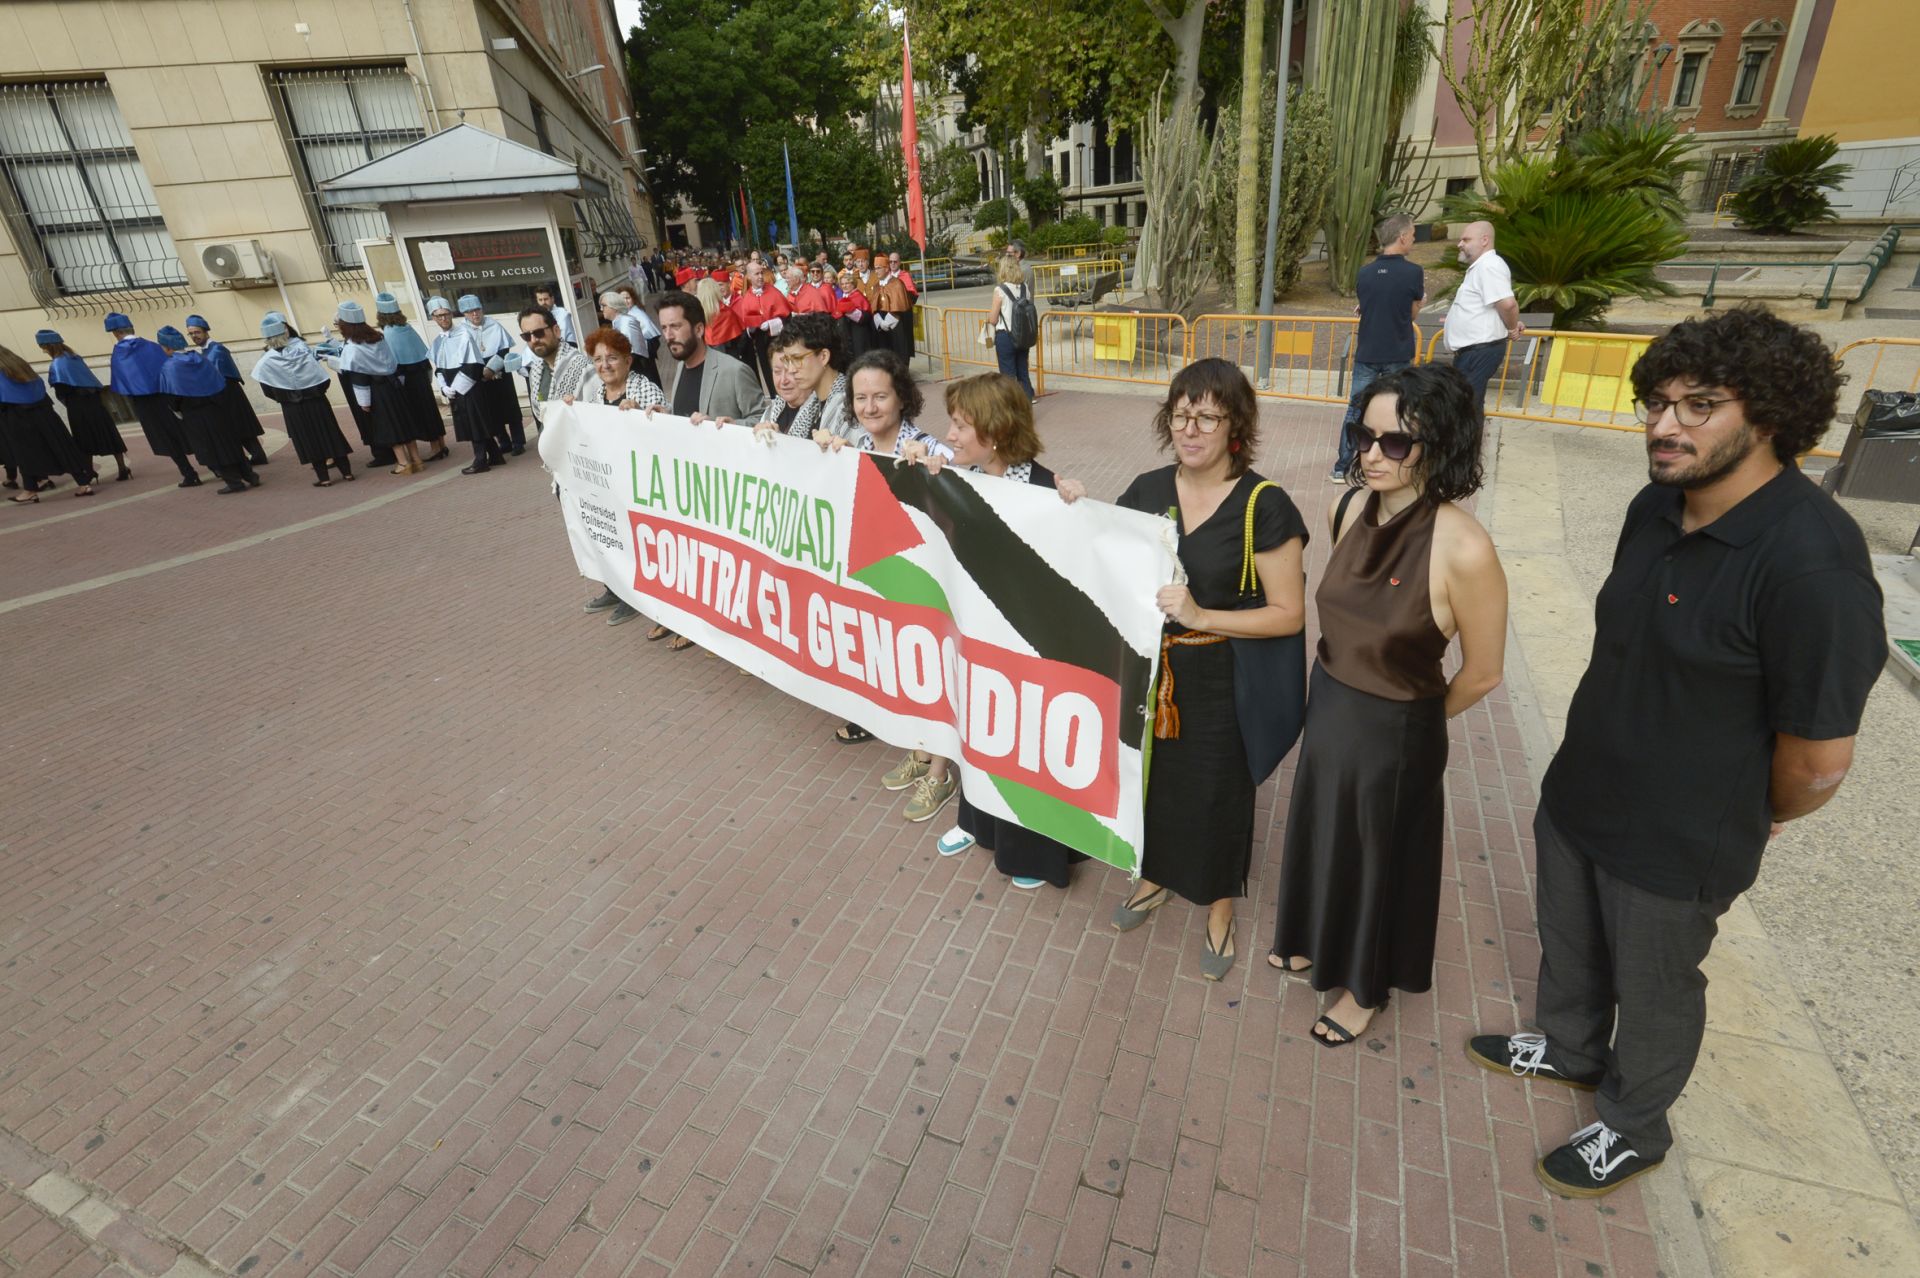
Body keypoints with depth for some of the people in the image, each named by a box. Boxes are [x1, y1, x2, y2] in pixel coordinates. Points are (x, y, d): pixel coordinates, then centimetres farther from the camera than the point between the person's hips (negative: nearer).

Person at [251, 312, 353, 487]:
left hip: (293, 409, -1)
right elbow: (323, 378, -5)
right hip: (317, 402, 1)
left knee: (309, 440, 6)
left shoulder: (265, 362, -8)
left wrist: (285, 398, 13)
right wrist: (317, 392, 10)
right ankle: (346, 471, 12)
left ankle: (323, 477, 7)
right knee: (330, 434, 10)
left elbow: (268, 392, -4)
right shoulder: (302, 349, -5)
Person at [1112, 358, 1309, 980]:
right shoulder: (1147, 489, -1)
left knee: (1217, 792, 13)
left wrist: (1201, 615, -26)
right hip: (1149, 671, 4)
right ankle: (1156, 877, 48)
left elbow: (1289, 614, -15)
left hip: (1222, 682, -4)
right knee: (1152, 776, 20)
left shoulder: (1264, 506, -16)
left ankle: (1220, 906, 40)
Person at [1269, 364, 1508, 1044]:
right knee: (1321, 836, 26)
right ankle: (1318, 940, 55)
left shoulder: (1463, 548, -28)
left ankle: (1367, 986, 45)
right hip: (1328, 705, 6)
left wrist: (1411, 717, 2)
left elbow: (1481, 673, -14)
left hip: (1396, 732, -6)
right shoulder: (1347, 509, -9)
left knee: (1381, 856, 18)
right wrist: (1338, 697, 14)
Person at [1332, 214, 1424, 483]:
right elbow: (1413, 313, 3)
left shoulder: (1364, 272, 0)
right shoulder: (1413, 272, -10)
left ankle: (1342, 468, 8)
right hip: (1398, 356, -2)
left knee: (1355, 410, 7)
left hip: (1366, 354, 2)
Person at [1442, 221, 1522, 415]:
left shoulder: (1488, 266, -14)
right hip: (1471, 350, 11)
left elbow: (1507, 303, -26)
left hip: (1480, 351, -11)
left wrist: (1512, 328, -11)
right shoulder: (1479, 267, 20)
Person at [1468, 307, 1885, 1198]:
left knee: (1653, 988, 18)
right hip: (1578, 793, 7)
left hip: (1676, 843, -7)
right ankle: (1568, 1048, 55)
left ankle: (1632, 1129, 44)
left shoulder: (1811, 564, -30)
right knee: (1567, 940, 27)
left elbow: (1819, 760, -22)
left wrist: (1748, 821, -4)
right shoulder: (1657, 507, -4)